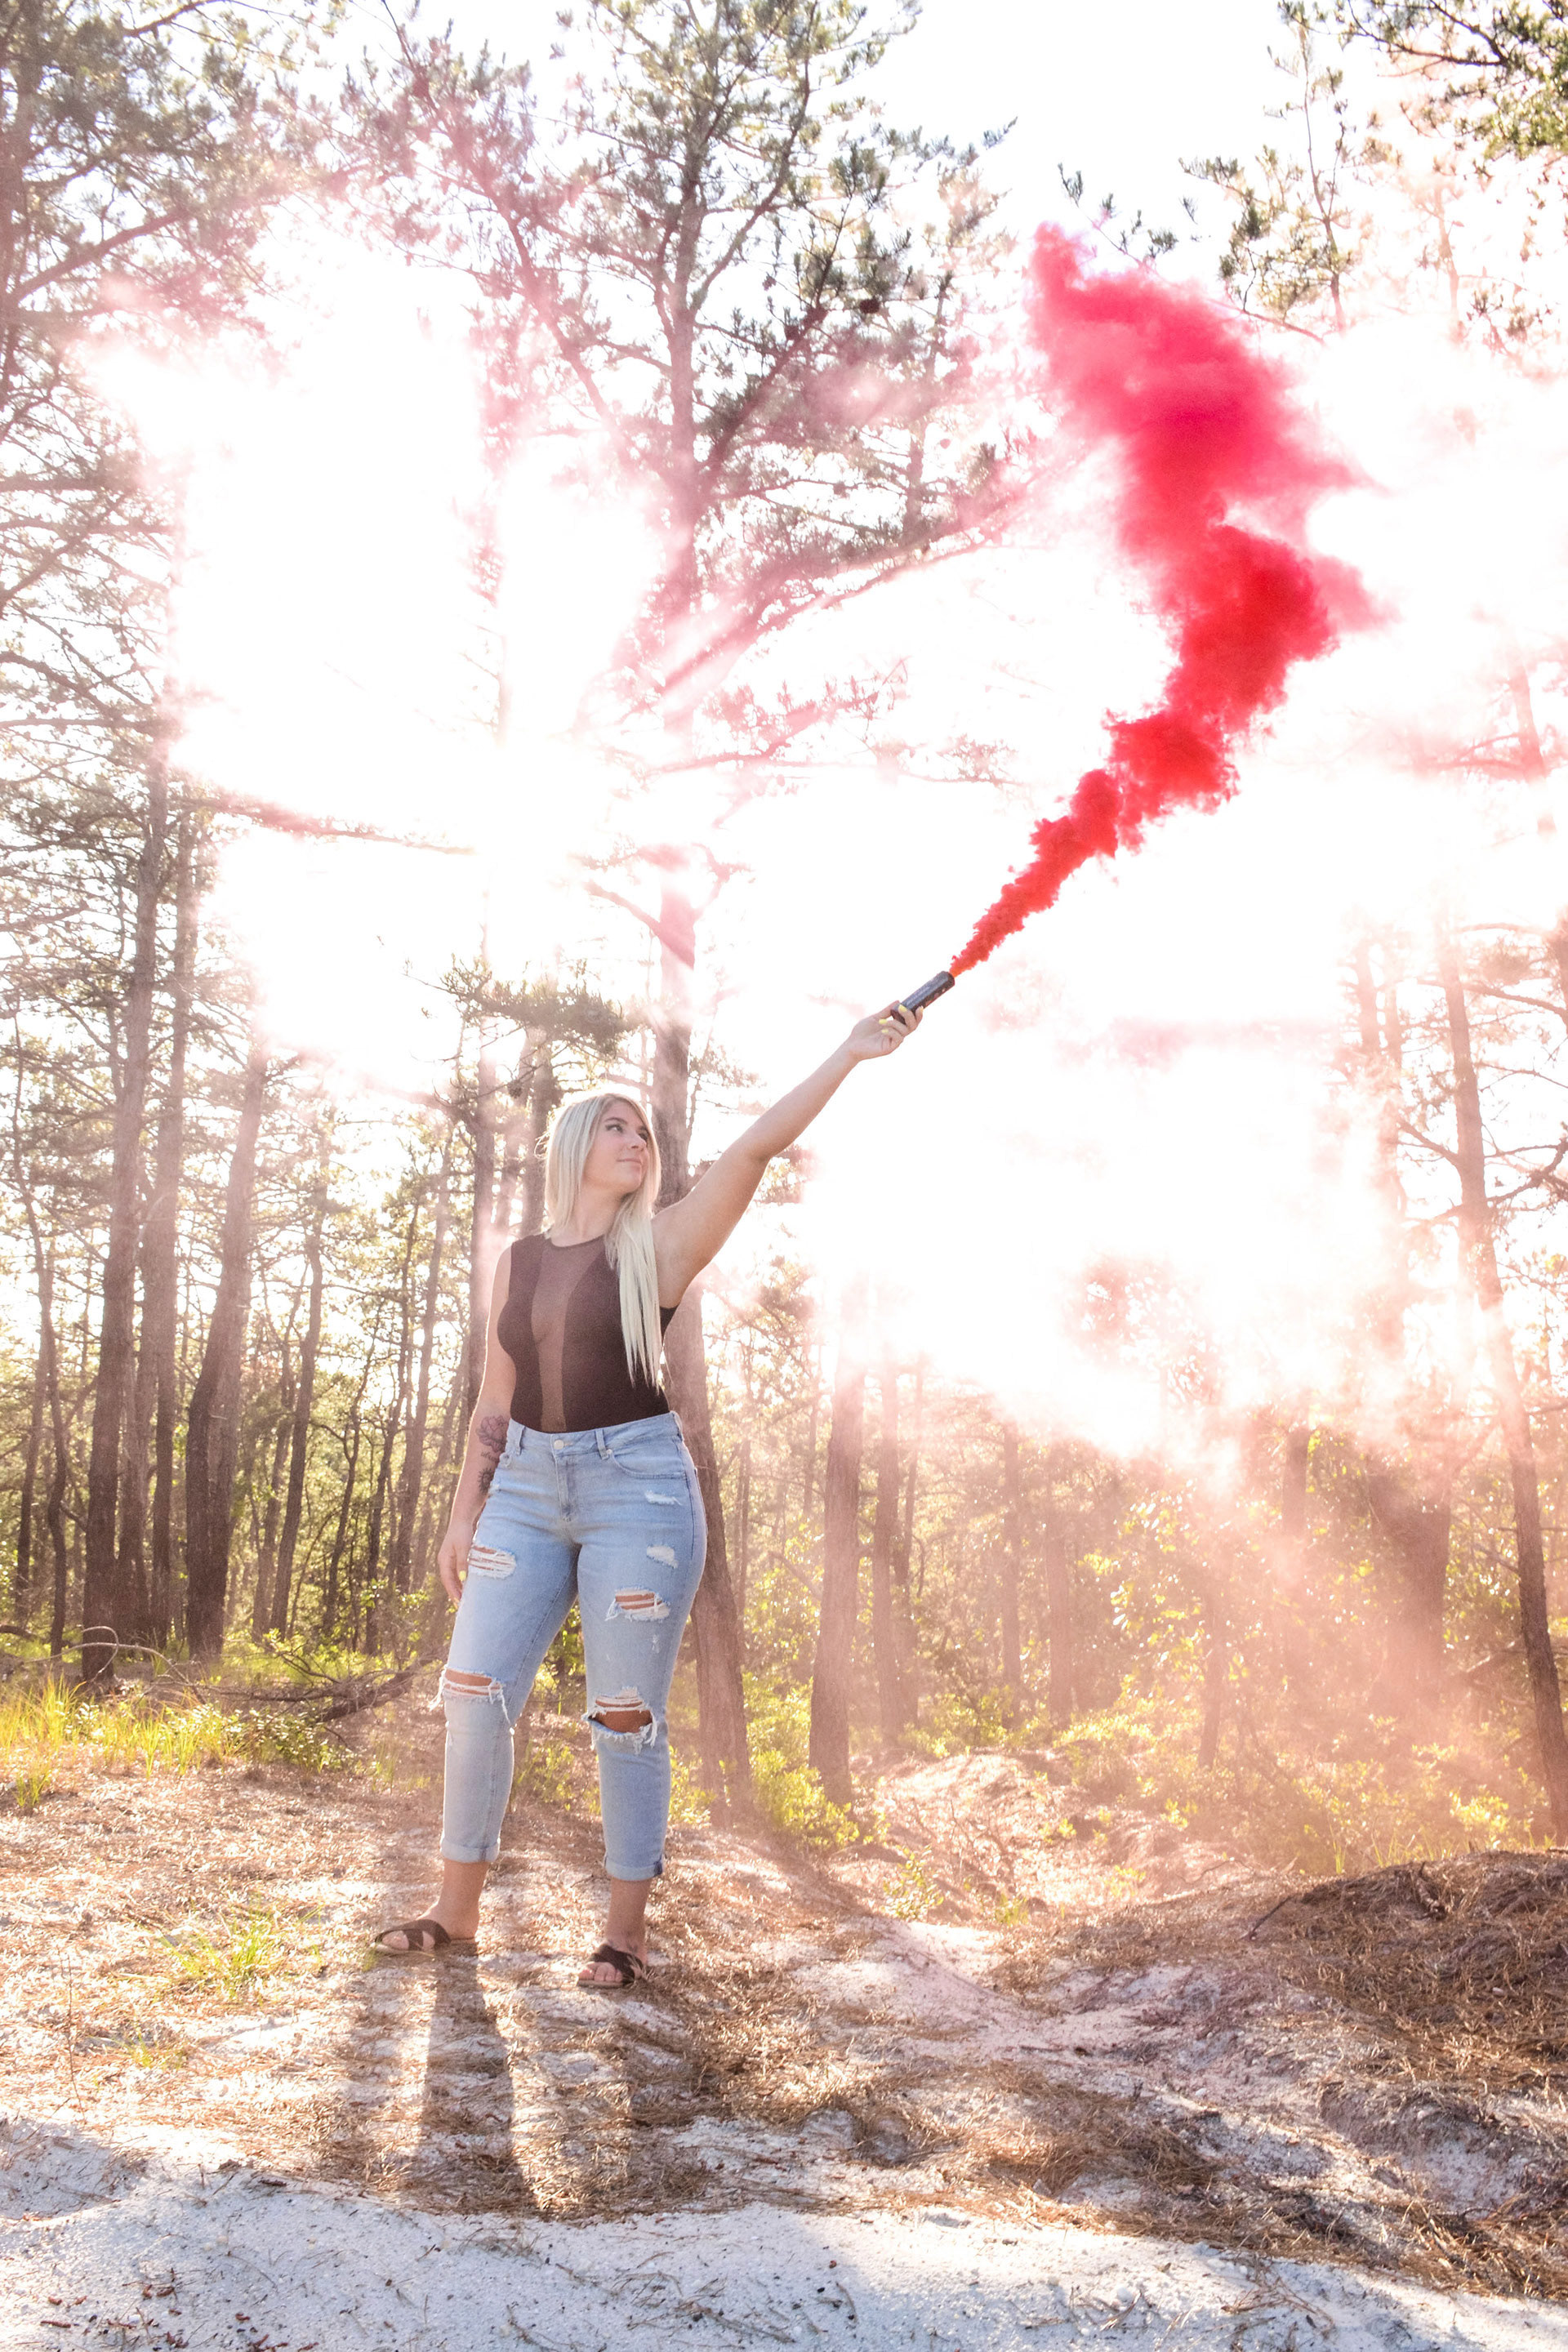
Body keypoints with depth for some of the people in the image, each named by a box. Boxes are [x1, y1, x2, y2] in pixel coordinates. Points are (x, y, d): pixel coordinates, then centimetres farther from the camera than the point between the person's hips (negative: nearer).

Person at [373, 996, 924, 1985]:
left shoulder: (660, 1245, 0)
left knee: (627, 1714, 0)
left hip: (637, 1487, -4)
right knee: (476, 1695, 2)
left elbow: (752, 1151, -11)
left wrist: (850, 1053, -16)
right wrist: (465, 1511, 10)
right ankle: (457, 1908, 18)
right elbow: (496, 1402, 14)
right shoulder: (519, 1263, 11)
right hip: (526, 1490, 4)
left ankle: (629, 1927, 14)